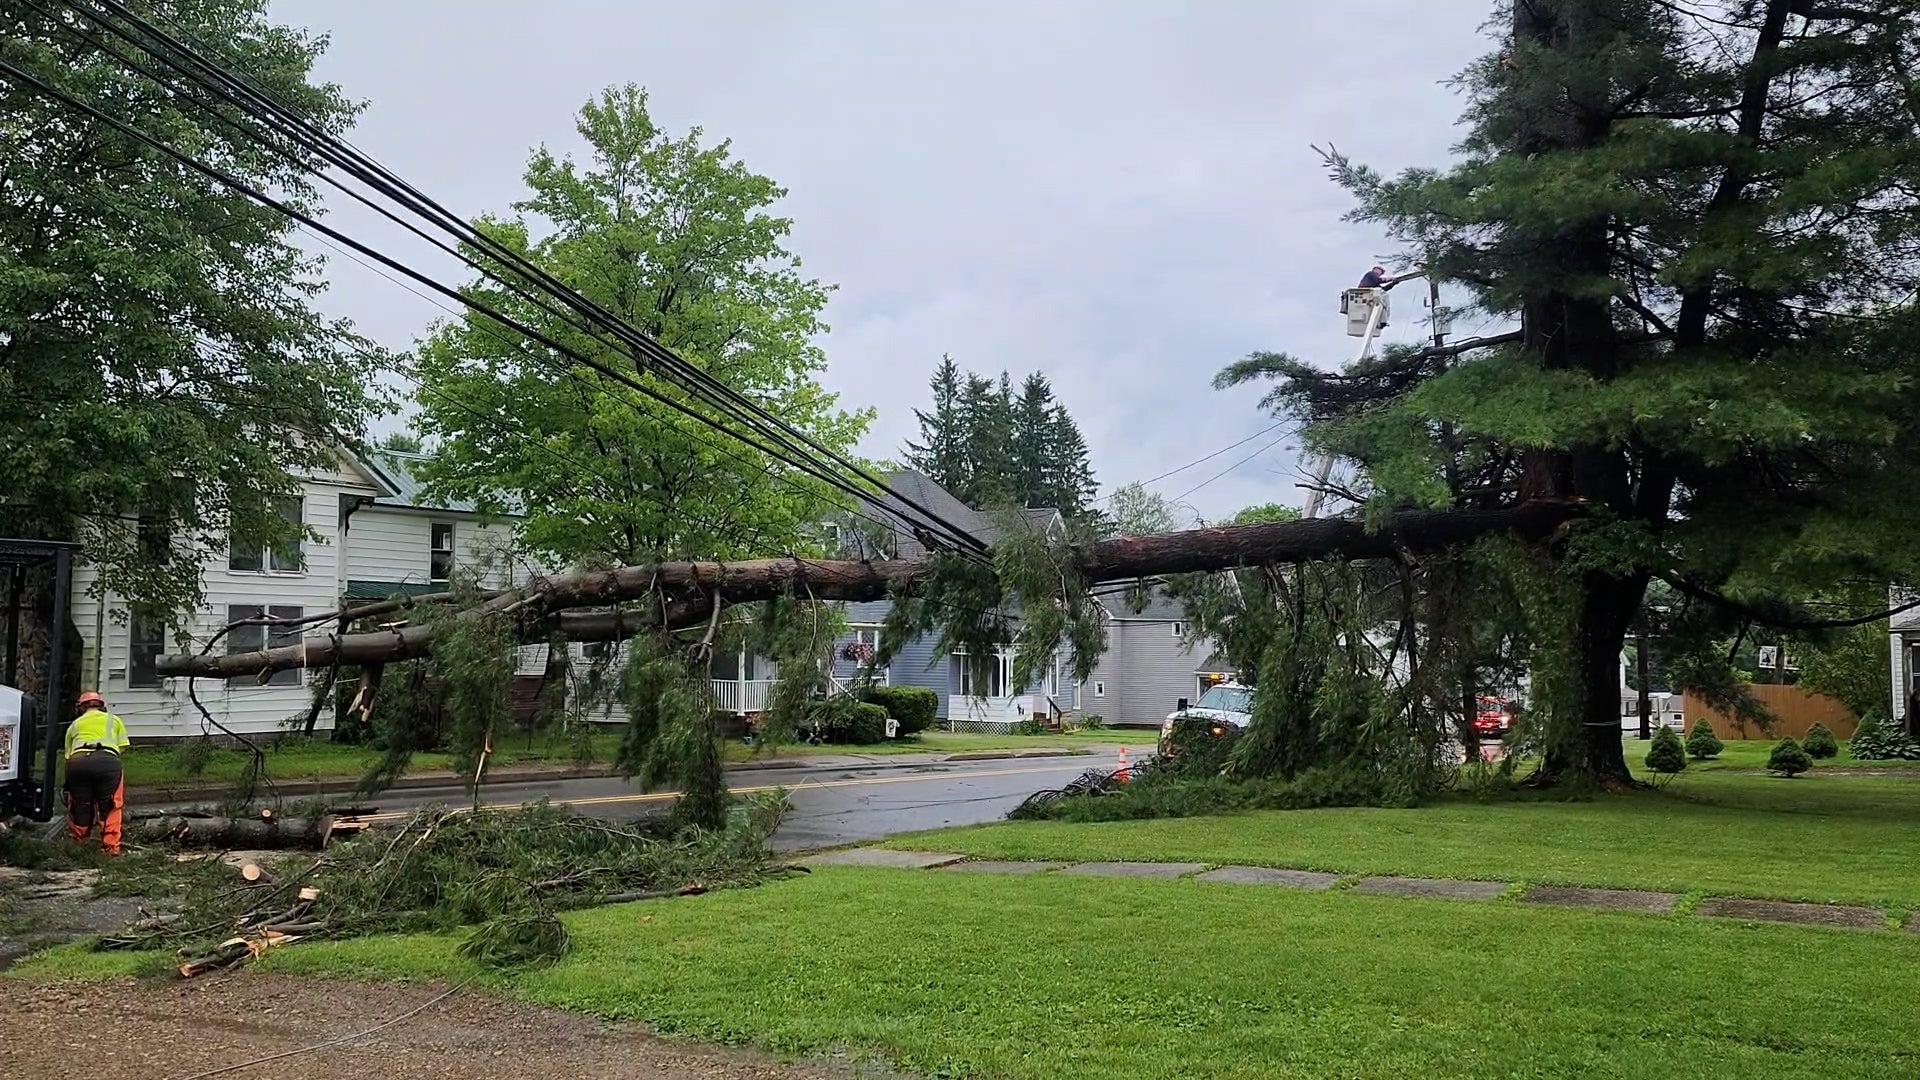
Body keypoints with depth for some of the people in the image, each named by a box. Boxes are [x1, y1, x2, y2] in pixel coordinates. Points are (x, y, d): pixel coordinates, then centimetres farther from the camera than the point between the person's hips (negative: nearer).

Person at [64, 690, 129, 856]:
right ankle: (111, 846, 7)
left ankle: (77, 843, 27)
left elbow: (68, 755, 28)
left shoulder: (75, 724, 32)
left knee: (80, 805, 19)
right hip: (107, 760, -1)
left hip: (77, 761, 2)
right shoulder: (113, 720, 29)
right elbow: (122, 748, 20)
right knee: (111, 808, 11)